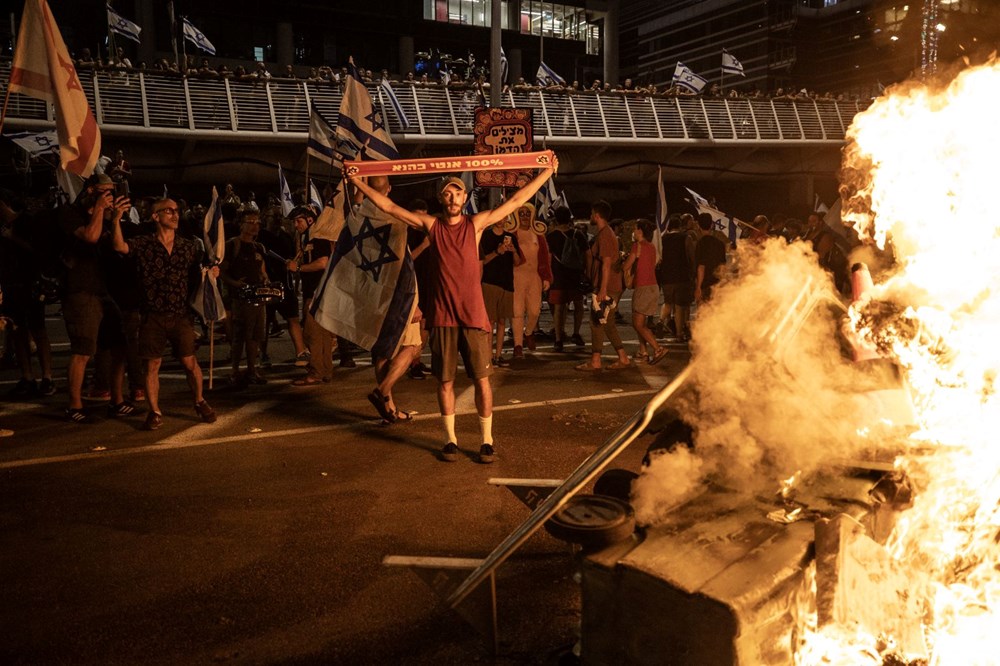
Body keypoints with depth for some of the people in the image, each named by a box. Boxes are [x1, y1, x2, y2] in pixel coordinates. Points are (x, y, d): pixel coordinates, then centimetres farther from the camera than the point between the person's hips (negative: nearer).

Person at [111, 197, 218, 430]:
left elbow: (195, 279, 14)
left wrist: (210, 274, -7)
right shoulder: (144, 244, 0)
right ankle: (155, 411, 15)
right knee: (152, 366, 3)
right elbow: (120, 246, -19)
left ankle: (199, 402, 24)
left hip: (181, 315, 2)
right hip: (153, 317, -1)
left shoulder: (188, 247, 9)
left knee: (190, 362, 4)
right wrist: (117, 220, -30)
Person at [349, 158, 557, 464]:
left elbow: (516, 200, 4)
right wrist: (357, 180, 6)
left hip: (473, 315, -1)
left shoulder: (476, 223, 3)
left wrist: (547, 172, 2)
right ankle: (450, 439, 19)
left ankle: (487, 440, 12)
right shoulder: (431, 225, 5)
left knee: (482, 379, 1)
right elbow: (389, 206, 7)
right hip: (442, 316, 1)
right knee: (445, 381, 7)